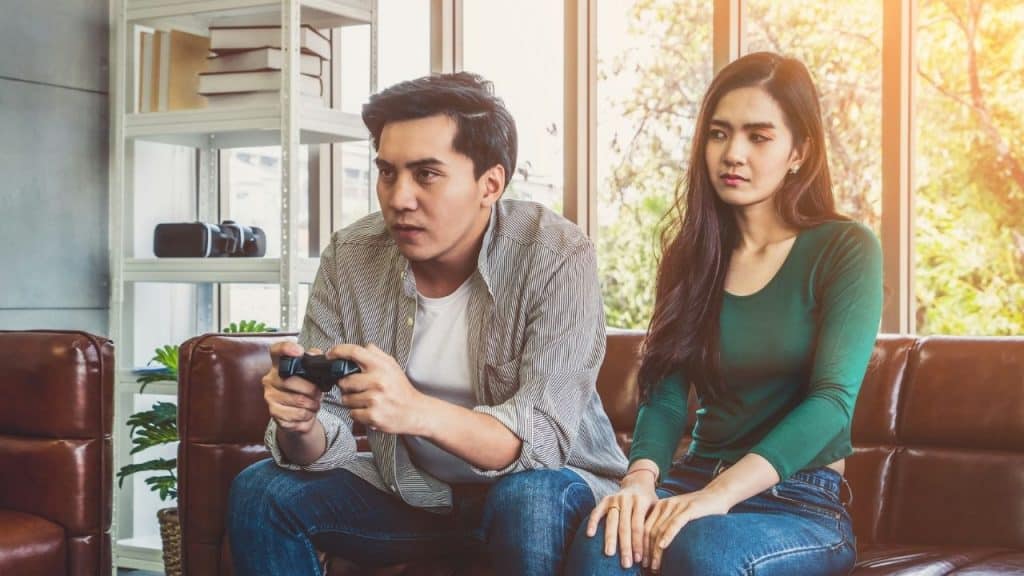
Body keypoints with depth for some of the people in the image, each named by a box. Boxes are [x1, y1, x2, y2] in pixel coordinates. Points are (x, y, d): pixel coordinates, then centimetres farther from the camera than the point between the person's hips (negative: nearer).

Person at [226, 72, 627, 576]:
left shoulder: (557, 258, -20)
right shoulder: (349, 259, -8)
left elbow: (540, 439, -28)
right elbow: (326, 444, -7)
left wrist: (417, 411, -46)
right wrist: (300, 426, -33)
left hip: (547, 483, -4)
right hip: (409, 491, 4)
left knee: (528, 500, -36)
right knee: (260, 491, -13)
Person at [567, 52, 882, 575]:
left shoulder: (845, 250, -3)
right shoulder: (692, 256, 10)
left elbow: (832, 400, -16)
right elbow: (665, 394, 2)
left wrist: (719, 494, -29)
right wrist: (640, 477, -21)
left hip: (802, 502, -3)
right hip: (699, 477, 3)